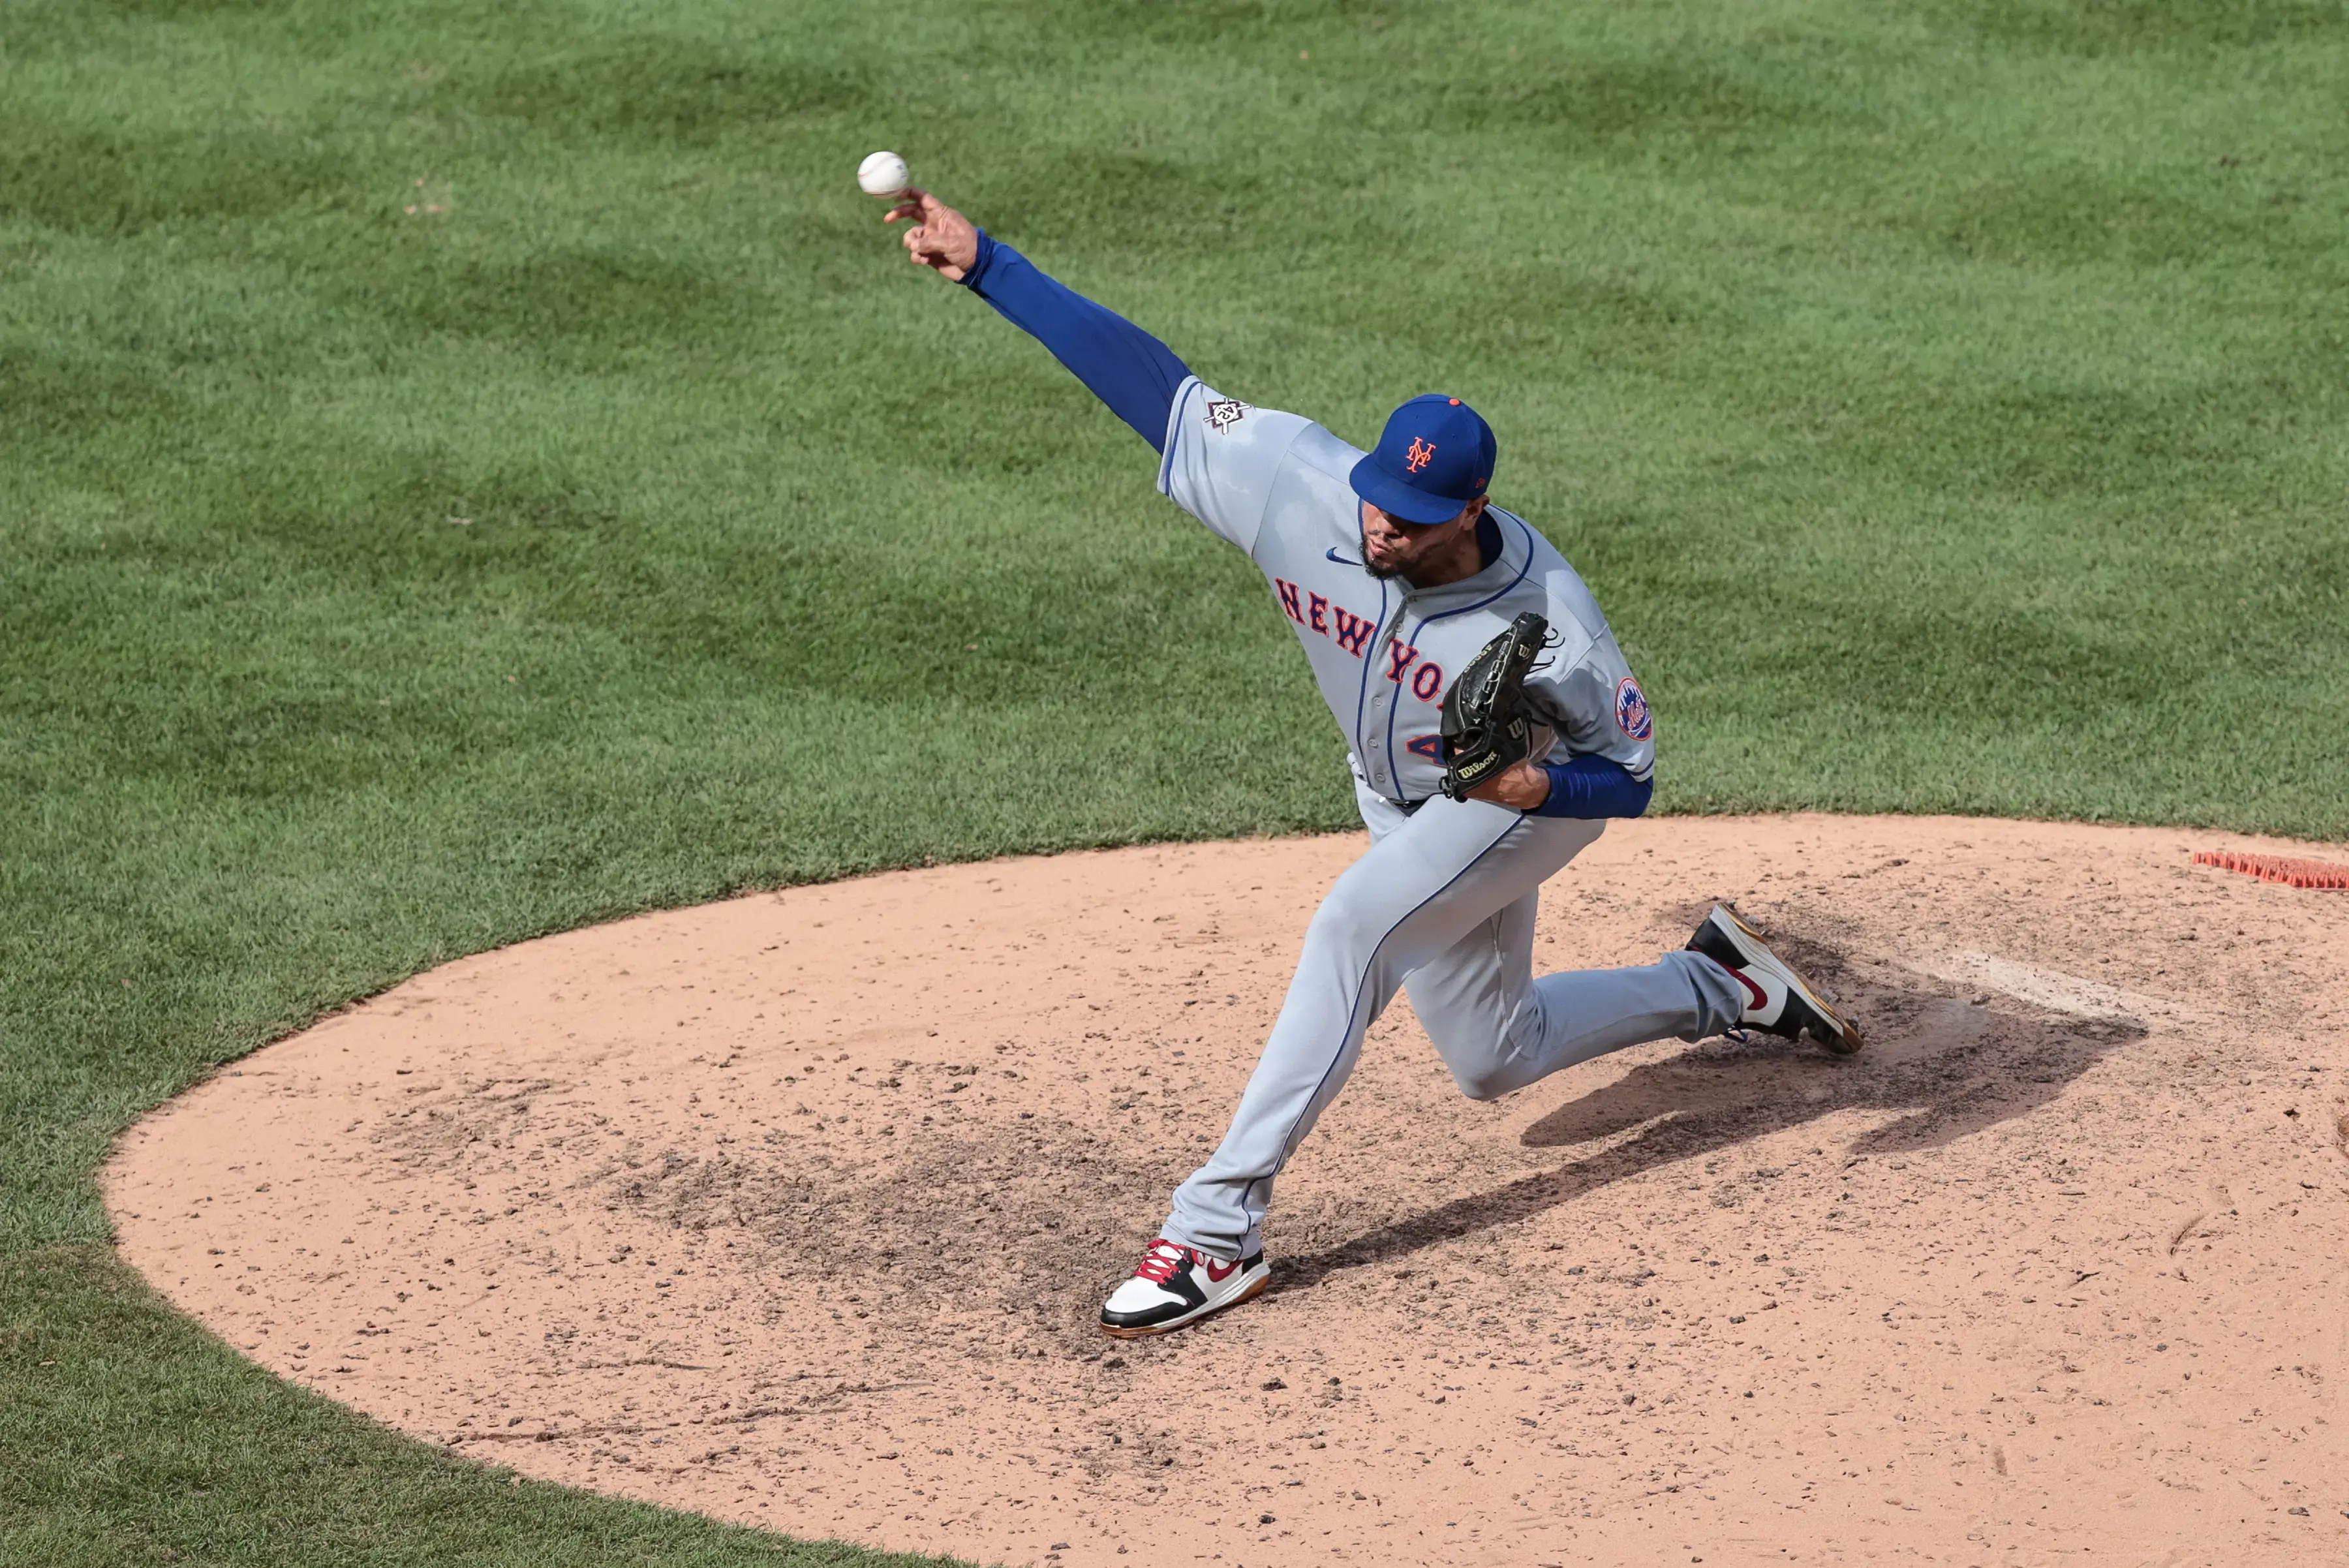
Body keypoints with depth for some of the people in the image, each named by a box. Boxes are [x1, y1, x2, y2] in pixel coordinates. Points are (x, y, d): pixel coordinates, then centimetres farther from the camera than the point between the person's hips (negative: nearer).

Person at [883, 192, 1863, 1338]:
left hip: (1528, 802, -6)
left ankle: (1220, 1228, -28)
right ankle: (1716, 986, 42)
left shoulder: (1545, 621, -35)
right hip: (1405, 808, 6)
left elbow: (1630, 777, -20)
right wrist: (983, 263, -32)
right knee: (1494, 1062, 17)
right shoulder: (1299, 480, -28)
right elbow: (1146, 378, -27)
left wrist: (1542, 785, -42)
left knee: (1353, 925, -31)